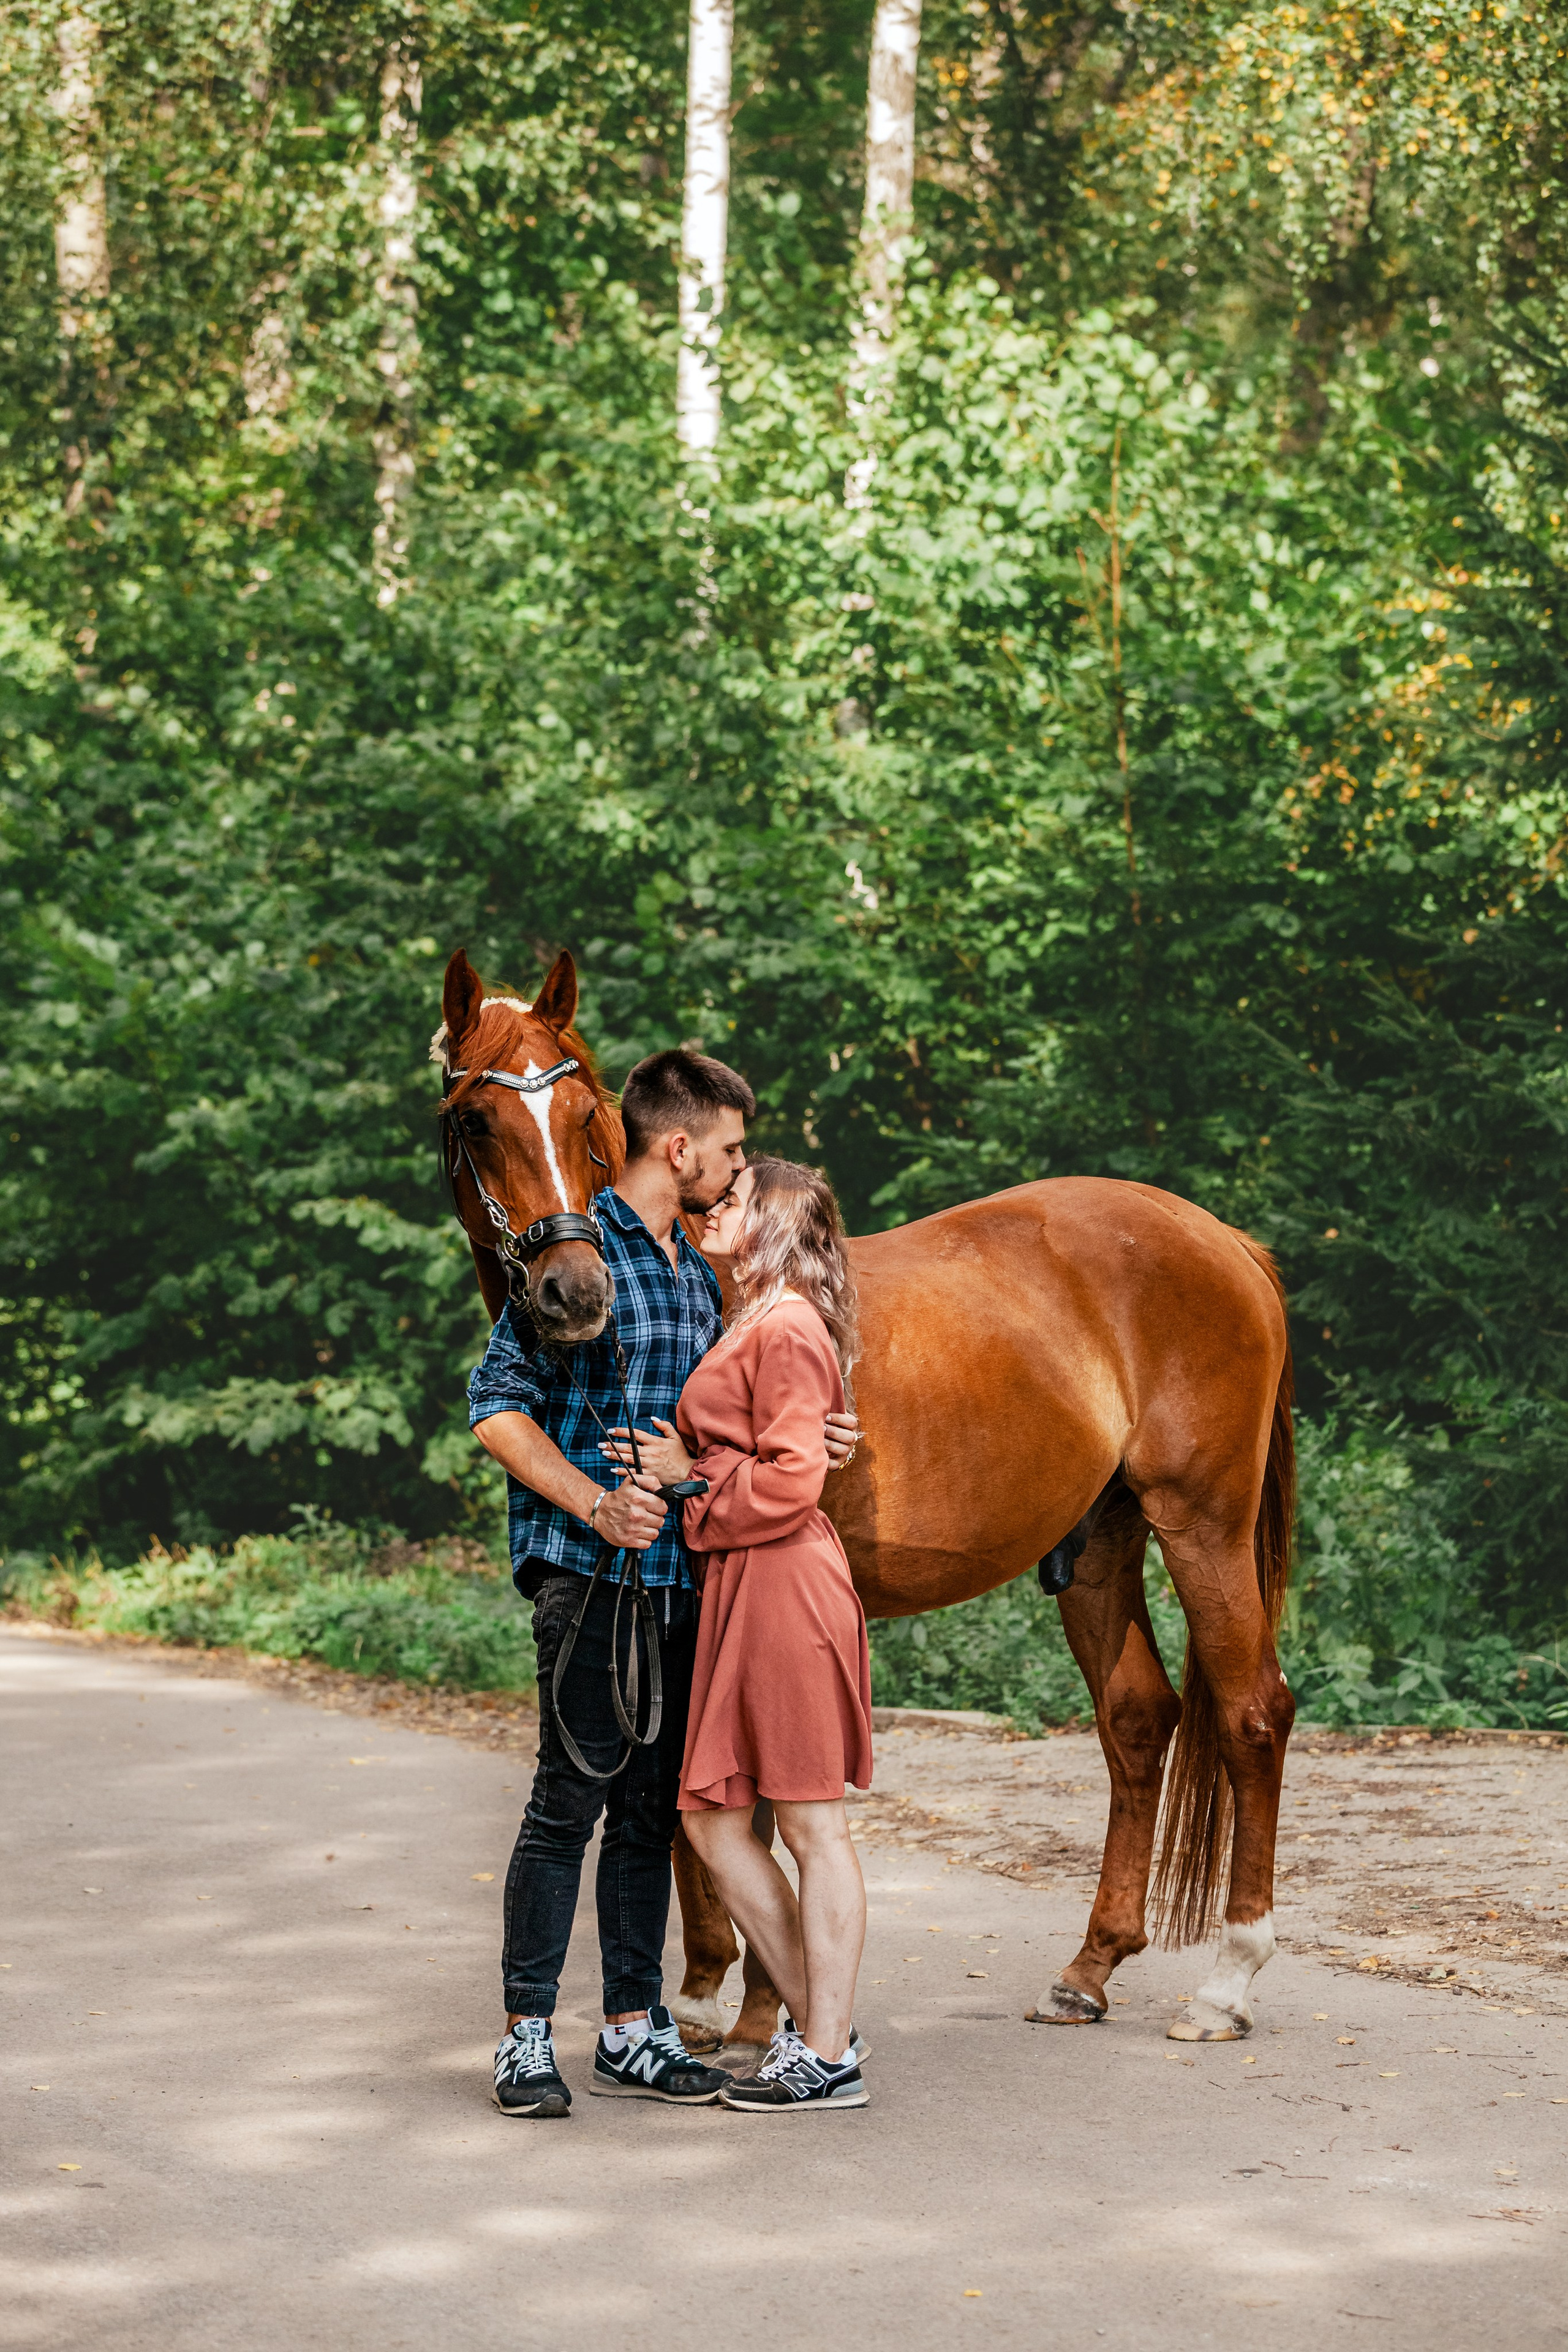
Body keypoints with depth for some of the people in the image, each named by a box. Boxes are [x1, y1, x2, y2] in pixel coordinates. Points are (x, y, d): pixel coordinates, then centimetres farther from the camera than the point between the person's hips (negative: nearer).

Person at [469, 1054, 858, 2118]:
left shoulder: (698, 1273, 17)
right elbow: (499, 1405, -11)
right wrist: (597, 1506, -19)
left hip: (677, 1578, 8)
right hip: (587, 1574, -8)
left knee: (653, 1805, 10)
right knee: (571, 1799, -6)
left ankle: (633, 2031, 18)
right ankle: (528, 2039, 2)